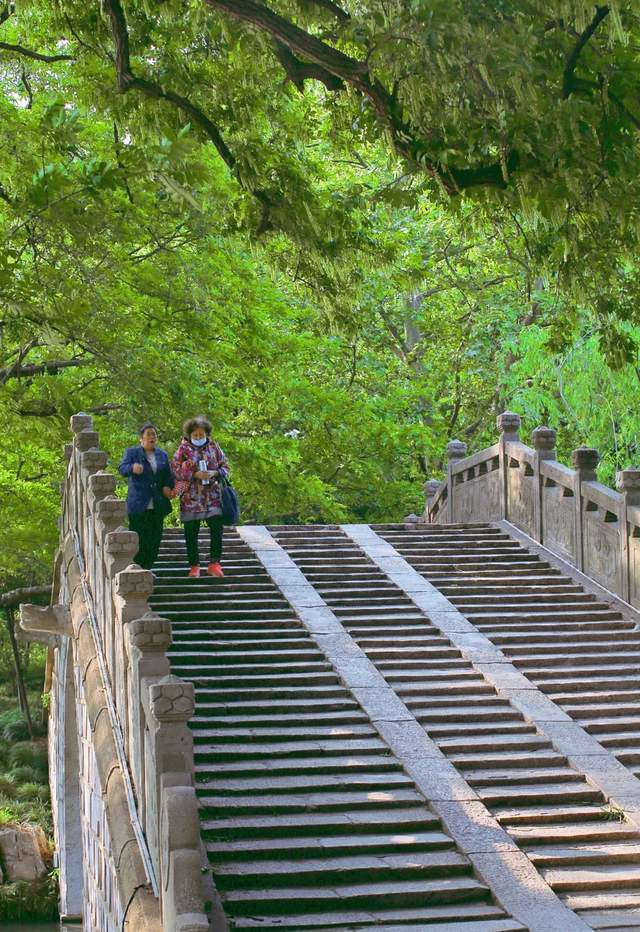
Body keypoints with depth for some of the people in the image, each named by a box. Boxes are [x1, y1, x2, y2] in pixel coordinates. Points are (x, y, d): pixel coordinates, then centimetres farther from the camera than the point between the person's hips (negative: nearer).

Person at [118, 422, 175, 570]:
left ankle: (148, 567, 11)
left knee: (155, 539, 3)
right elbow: (122, 469, -13)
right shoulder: (132, 452, 3)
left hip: (157, 506, 5)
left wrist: (168, 486, -1)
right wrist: (132, 468, -36)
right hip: (138, 505, -5)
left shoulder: (162, 455, 17)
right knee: (139, 540, -8)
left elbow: (169, 475, 21)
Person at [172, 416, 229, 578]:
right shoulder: (183, 449, 0)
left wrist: (215, 473, -10)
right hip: (190, 496, -1)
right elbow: (176, 471, -6)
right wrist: (195, 475, -17)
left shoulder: (213, 446, 8)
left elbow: (225, 466, 11)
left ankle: (214, 563, -4)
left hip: (212, 495, 1)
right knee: (191, 532, 2)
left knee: (217, 527, -9)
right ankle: (194, 566, 12)